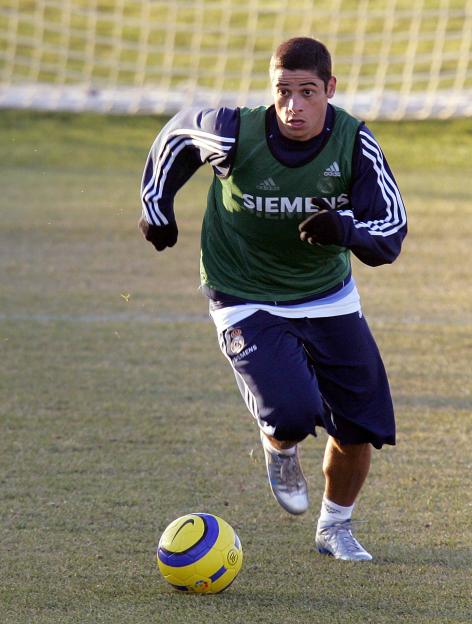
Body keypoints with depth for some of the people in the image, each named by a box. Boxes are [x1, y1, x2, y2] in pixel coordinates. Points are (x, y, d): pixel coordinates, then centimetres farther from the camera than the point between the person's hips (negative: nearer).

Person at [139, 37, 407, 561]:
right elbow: (176, 133, 0)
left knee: (359, 428, 3)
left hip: (329, 298, 3)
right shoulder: (235, 135, -22)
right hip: (247, 305, -3)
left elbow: (391, 232, -17)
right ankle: (280, 451, 16)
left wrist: (343, 229, -38)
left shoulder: (355, 144, -17)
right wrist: (156, 205, 6)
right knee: (293, 413, -24)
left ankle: (335, 527, 32)